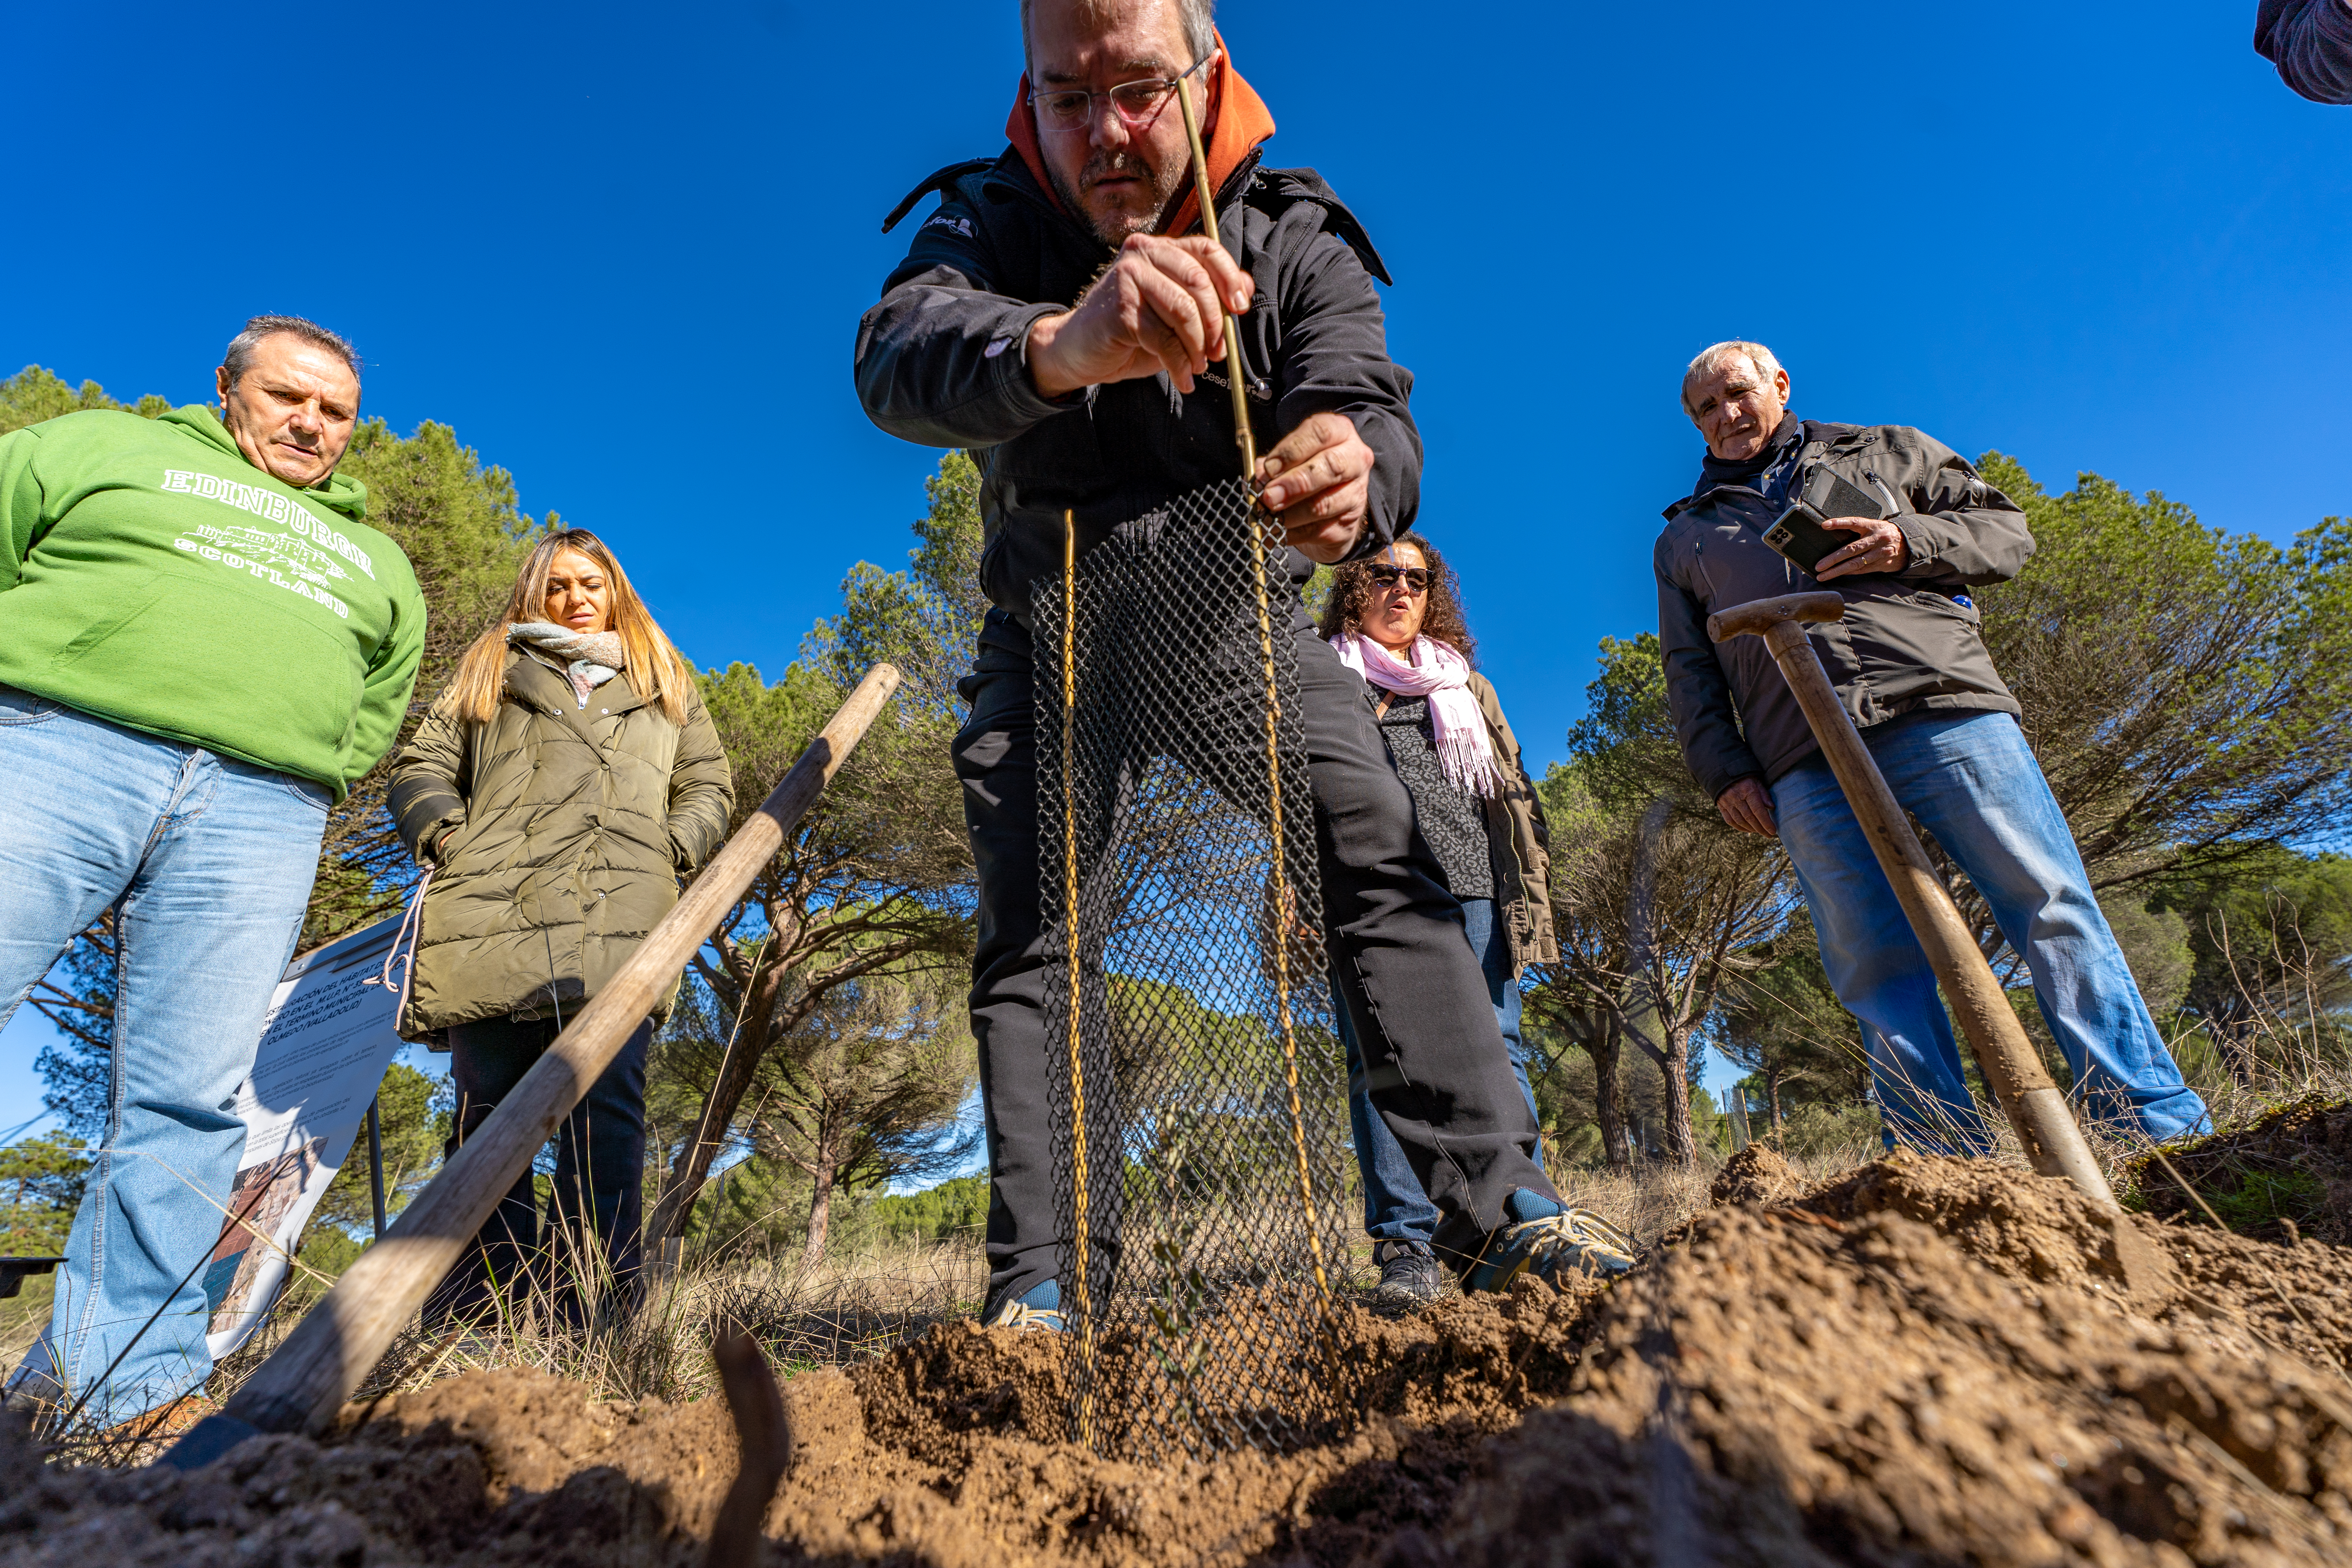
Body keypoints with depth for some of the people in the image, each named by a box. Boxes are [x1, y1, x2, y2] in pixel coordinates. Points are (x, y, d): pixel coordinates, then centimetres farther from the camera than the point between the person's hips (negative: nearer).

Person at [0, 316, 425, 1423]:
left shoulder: (376, 562, 29)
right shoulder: (100, 446, 24)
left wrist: (306, 772, 7)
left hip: (259, 816, 2)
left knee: (187, 1103, -4)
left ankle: (116, 1391, 1)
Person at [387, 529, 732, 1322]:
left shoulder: (666, 684, 27)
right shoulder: (492, 670, 27)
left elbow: (709, 786, 22)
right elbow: (421, 765, 20)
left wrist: (670, 846, 3)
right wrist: (444, 833, 0)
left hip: (622, 924, -1)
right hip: (495, 919, 1)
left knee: (608, 1100, -11)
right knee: (489, 1105, 0)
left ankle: (599, 1301, -9)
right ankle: (469, 1315, 8)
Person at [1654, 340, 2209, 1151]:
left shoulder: (1884, 451, 24)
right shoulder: (1684, 537, 24)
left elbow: (2007, 528, 17)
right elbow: (1688, 669, 17)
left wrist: (1911, 542, -5)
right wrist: (1723, 769, 3)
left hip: (1943, 710, 0)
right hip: (1806, 765, 1)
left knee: (2053, 907, -6)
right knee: (1876, 968, -4)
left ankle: (2167, 1131, 2)